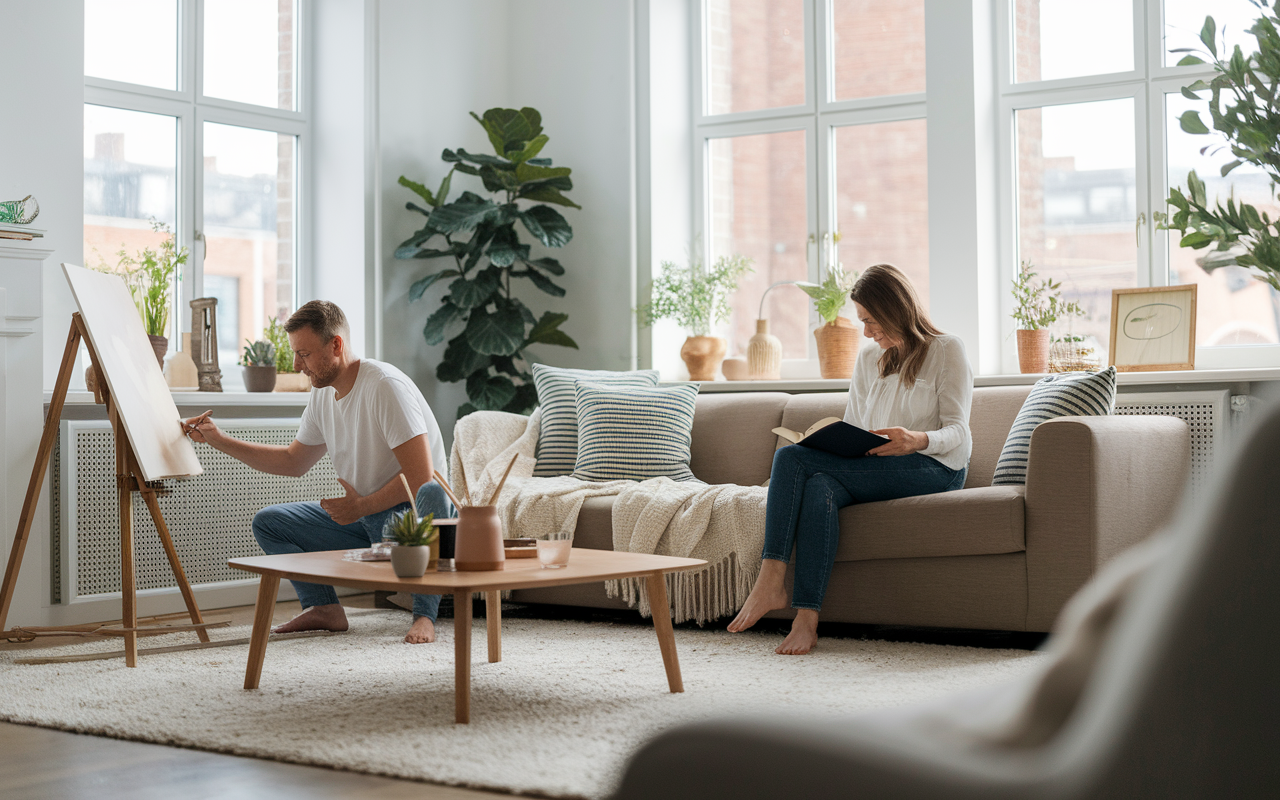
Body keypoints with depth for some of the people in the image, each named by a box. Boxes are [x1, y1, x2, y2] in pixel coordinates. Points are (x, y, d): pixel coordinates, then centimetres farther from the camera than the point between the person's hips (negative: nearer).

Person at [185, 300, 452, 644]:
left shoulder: (384, 385, -21)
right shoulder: (322, 396, 5)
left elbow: (421, 475, -27)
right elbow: (293, 461, 19)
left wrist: (360, 506, -20)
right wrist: (219, 440, 12)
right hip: (359, 517, 8)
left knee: (430, 493, -42)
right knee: (267, 522, 3)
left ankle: (424, 615, -30)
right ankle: (324, 607, -5)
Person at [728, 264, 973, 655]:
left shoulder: (946, 350, 5)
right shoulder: (869, 359, 23)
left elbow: (957, 432, -5)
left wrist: (917, 440, -27)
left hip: (934, 468, -6)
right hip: (871, 472, 6)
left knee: (791, 457, -26)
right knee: (818, 489, -32)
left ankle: (771, 581, -30)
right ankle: (805, 619, -41)